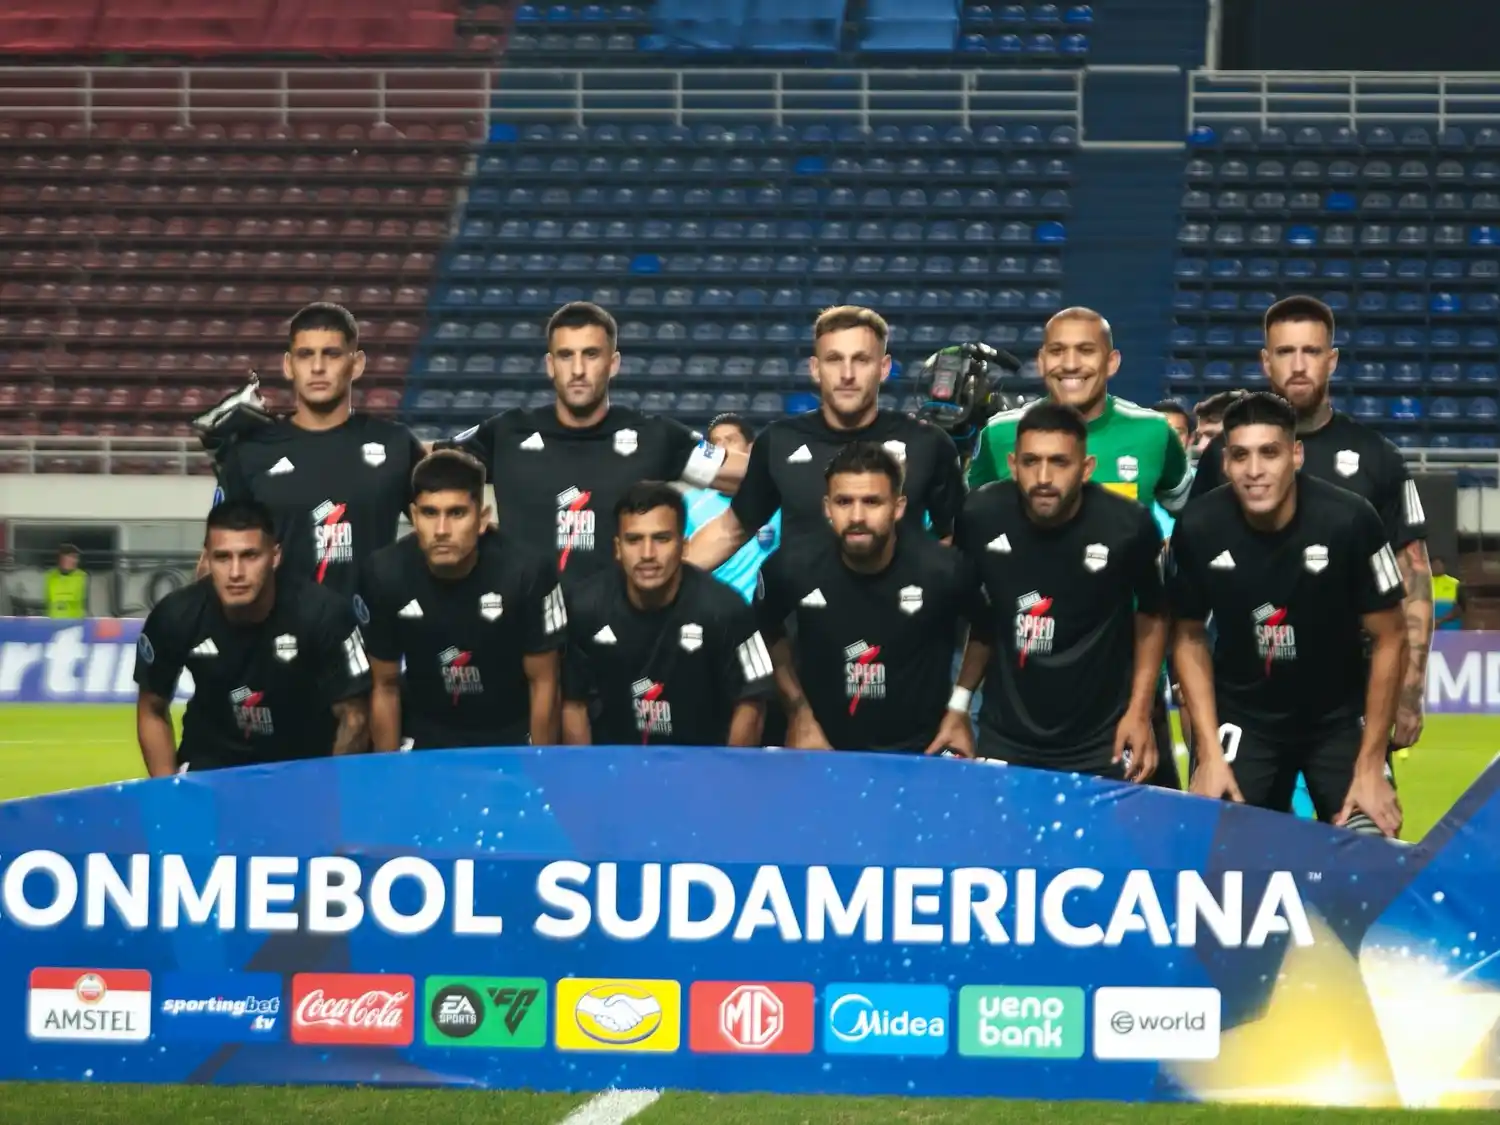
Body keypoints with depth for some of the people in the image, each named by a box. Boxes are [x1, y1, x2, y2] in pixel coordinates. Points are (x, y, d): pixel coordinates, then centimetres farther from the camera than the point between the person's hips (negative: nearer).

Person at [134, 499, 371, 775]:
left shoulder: (323, 614, -24)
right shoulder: (176, 617, -17)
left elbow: (354, 717, -13)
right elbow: (152, 711, -1)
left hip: (307, 765, -1)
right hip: (211, 763, 1)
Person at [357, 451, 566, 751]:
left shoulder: (526, 571, -23)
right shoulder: (385, 575, -17)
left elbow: (543, 684, -11)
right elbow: (386, 686, -4)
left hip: (511, 741, -1)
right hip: (425, 743, 1)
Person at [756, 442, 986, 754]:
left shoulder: (941, 570, -18)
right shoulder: (794, 566, -14)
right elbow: (767, 632, 8)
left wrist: (960, 707, 1)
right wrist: (798, 711, 5)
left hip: (920, 753, -1)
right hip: (824, 749, 1)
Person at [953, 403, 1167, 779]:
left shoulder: (1127, 526, -18)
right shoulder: (981, 516, -12)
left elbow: (1152, 613, 2)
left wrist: (1139, 712, -2)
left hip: (1100, 744, -2)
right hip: (1003, 739, 2)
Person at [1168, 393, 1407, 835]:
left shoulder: (1349, 520, -25)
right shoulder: (1198, 528, -18)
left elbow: (1389, 638, -13)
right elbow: (1189, 638, -2)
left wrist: (1370, 766, -12)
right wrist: (1209, 754, -8)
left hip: (1339, 717, -1)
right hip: (1242, 716, 1)